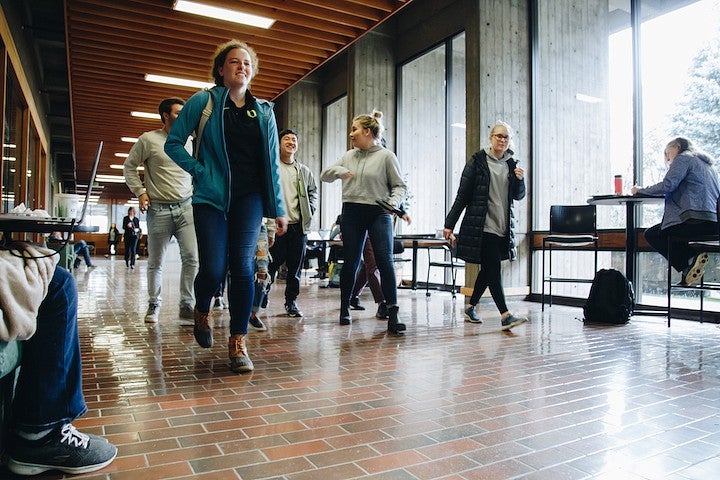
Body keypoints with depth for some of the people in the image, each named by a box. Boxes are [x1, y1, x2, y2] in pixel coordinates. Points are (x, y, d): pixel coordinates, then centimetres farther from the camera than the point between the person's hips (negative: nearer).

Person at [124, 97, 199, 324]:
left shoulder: (188, 141, 11)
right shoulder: (148, 139, 1)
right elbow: (129, 166, 7)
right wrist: (140, 192, -2)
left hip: (186, 206, 2)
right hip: (158, 209, -2)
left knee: (192, 257, -10)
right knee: (155, 262, 6)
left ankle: (187, 307, -1)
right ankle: (154, 305, 23)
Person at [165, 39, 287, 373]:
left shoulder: (264, 111, 12)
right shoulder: (203, 101, 4)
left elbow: (272, 162, 12)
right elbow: (173, 143, 5)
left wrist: (279, 208, 7)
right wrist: (199, 171, -8)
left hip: (249, 198, 2)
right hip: (211, 197, -2)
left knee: (243, 267, -7)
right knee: (213, 269, -7)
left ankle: (238, 342, 4)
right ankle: (202, 312, 28)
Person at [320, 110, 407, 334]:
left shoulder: (386, 156, -1)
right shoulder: (349, 156, 11)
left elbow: (399, 185, 0)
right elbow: (324, 175, 15)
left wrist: (394, 202, -19)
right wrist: (338, 171, -6)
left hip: (379, 214, -3)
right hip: (352, 213, 4)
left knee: (385, 262, -11)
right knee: (350, 263, 8)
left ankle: (392, 316, -7)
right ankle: (345, 308, 24)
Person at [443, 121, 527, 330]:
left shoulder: (511, 164, 12)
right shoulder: (478, 161, -2)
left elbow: (519, 196, 17)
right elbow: (463, 194, -3)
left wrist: (520, 180, -4)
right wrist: (449, 224, -5)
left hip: (502, 227, 6)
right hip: (481, 225, -6)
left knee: (488, 270, 11)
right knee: (493, 269, -10)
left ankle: (471, 307, 26)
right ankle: (506, 316, -11)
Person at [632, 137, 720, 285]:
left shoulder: (683, 158, 2)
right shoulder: (707, 163, 30)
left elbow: (667, 185, -13)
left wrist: (640, 190, -1)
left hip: (696, 220, -9)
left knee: (651, 234, 6)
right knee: (660, 232, 25)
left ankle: (689, 261, -10)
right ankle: (692, 259, 5)